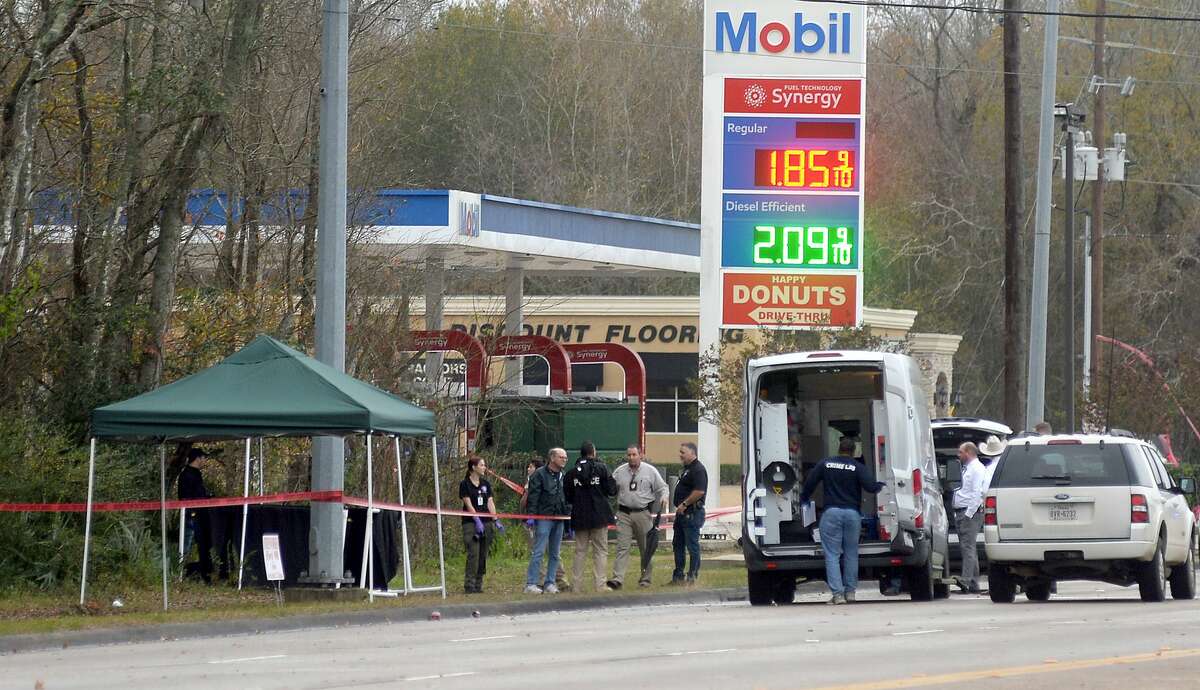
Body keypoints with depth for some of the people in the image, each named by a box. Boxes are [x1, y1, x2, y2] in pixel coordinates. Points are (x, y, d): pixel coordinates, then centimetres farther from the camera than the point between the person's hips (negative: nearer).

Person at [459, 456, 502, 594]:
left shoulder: (485, 484, 13)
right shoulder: (465, 484, -2)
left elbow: (490, 503, 7)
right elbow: (468, 505, -9)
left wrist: (496, 520, -5)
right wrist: (477, 521, -18)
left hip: (486, 522, 5)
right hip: (470, 524, -5)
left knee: (483, 555, 4)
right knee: (473, 554, -12)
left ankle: (479, 584, 9)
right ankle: (469, 585, -11)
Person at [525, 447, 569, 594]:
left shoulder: (563, 476, 16)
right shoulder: (540, 474, -4)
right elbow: (533, 496, -9)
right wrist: (531, 515, -17)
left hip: (559, 519, 7)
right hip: (544, 518, -7)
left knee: (554, 554, 7)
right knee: (539, 552, -9)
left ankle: (550, 583, 13)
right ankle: (531, 584, -8)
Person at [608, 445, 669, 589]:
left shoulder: (650, 471, 3)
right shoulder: (619, 472, 7)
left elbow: (661, 487, 8)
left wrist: (664, 496, -12)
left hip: (643, 514, 0)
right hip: (624, 514, 0)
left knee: (646, 549, 7)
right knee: (622, 547, -8)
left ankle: (645, 579, 17)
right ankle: (617, 579, -15)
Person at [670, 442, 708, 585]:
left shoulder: (698, 470, -14)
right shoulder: (687, 469, 18)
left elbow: (699, 491, -24)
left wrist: (684, 504, -19)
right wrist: (680, 506, 15)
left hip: (692, 513, -11)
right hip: (682, 513, 11)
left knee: (692, 545, -5)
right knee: (678, 544, 14)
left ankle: (692, 576, -2)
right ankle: (678, 575, 20)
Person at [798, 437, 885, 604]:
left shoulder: (825, 464, 5)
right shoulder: (858, 467, 0)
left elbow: (809, 483, 9)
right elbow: (869, 486, -9)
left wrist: (803, 500, 24)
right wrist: (881, 486, 12)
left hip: (831, 512, -1)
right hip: (852, 513, 1)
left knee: (832, 554, -1)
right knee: (851, 554, 14)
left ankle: (837, 594, -10)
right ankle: (850, 591, 16)